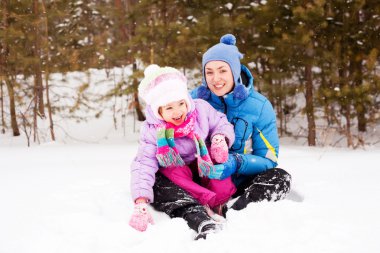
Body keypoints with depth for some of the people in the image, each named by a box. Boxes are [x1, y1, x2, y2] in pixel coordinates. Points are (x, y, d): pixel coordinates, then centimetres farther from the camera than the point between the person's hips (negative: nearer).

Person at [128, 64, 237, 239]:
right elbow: (143, 166, -29)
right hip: (182, 176, -1)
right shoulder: (152, 131, -22)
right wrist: (140, 203, -41)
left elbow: (222, 124, -2)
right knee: (171, 169, -34)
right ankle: (209, 203, -36)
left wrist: (220, 139, -27)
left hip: (205, 167, 1)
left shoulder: (201, 109, -18)